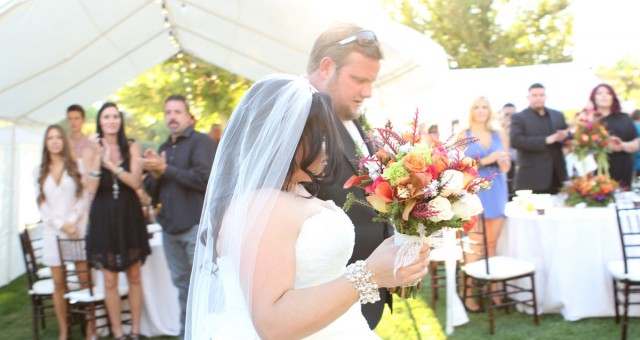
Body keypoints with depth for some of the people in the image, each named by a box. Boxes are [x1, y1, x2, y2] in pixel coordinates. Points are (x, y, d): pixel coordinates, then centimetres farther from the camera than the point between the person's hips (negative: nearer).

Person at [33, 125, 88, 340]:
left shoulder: (76, 166, 6)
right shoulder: (39, 171, 12)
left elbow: (84, 198, 0)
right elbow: (42, 204, 6)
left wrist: (72, 221, -13)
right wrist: (60, 224, -7)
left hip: (78, 230, -2)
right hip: (52, 232, 2)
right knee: (58, 284, 3)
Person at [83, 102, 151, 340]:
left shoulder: (132, 147, 3)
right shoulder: (91, 150, 3)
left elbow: (135, 182, -8)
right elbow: (91, 190, -7)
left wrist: (111, 164, -19)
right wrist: (98, 156, -16)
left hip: (129, 215, 0)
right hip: (104, 218, 0)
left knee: (134, 276, 6)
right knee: (110, 280, 2)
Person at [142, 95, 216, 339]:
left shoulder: (201, 142, -4)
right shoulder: (163, 148, 17)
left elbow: (204, 179, -19)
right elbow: (152, 191, 17)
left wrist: (165, 169, -13)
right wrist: (155, 173, -5)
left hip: (197, 225, -7)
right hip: (170, 227, 7)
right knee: (182, 284, 13)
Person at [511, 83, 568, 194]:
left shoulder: (558, 115, 16)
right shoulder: (519, 118, -1)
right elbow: (515, 140, -16)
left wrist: (563, 137, -8)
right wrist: (546, 140, -20)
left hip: (556, 175, 5)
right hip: (531, 178, -5)